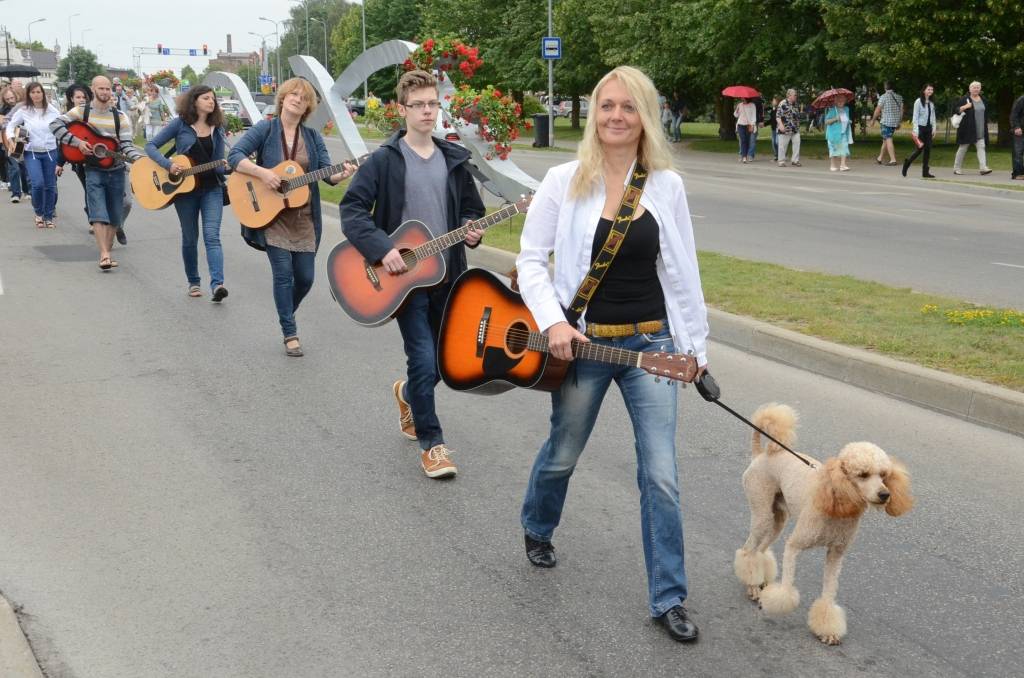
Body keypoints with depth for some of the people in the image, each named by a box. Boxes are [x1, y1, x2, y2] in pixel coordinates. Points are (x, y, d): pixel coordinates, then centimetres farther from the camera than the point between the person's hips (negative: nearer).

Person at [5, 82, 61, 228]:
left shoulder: (53, 111, -1)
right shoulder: (23, 111, -1)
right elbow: (11, 125, 12)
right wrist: (11, 138, -5)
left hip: (50, 152, 1)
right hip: (31, 153, -1)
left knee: (50, 186, 4)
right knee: (38, 183, -17)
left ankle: (48, 217, 20)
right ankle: (38, 213, 7)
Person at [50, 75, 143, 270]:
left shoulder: (120, 117, 3)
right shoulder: (81, 112, 0)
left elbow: (126, 145, -4)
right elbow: (55, 125, -5)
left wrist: (140, 159, -23)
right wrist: (77, 142, -16)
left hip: (116, 170, 3)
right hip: (94, 170, -2)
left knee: (114, 216, 7)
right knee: (99, 214, -13)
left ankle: (107, 250, 21)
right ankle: (104, 255, -18)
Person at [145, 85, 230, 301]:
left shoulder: (217, 129, 6)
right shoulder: (180, 124, -2)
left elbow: (219, 164, 6)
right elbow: (151, 146, -3)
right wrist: (168, 165, -18)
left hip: (212, 188, 1)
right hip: (184, 188, -1)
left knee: (212, 236, -13)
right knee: (190, 238, 9)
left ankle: (217, 284, -24)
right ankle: (193, 282, 25)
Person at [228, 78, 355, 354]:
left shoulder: (313, 137, 7)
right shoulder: (265, 129, -2)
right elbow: (234, 156, -11)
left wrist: (341, 175, -23)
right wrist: (262, 172, -25)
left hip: (304, 217, 4)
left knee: (305, 277, 4)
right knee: (284, 273, -9)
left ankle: (286, 314, 33)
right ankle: (290, 334, 3)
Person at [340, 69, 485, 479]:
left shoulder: (454, 160, 8)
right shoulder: (385, 160, -6)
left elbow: (472, 208, 16)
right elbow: (352, 209, -11)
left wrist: (472, 229, -6)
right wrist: (382, 249, -23)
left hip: (446, 273, 5)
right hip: (403, 275, -5)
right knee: (424, 359, -9)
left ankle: (409, 393, 46)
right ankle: (431, 443, 8)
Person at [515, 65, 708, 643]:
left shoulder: (667, 185, 0)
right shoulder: (564, 182, -5)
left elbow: (683, 272, 5)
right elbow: (531, 260, -2)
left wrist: (696, 347, 6)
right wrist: (553, 322, -16)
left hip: (652, 342, 1)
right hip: (582, 342, -1)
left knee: (661, 474, -3)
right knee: (563, 454, 18)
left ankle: (669, 599, 10)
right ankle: (537, 529, 50)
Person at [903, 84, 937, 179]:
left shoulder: (931, 103, 11)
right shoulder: (918, 102, -6)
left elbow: (933, 116, 16)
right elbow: (915, 117, -9)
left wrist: (934, 127, 6)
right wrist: (916, 131, -15)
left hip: (928, 128, 6)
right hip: (921, 127, -5)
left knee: (928, 149, 0)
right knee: (920, 149, -7)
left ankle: (925, 172, 4)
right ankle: (907, 162, 18)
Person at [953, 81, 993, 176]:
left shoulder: (984, 100, 12)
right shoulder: (964, 99, -5)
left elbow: (986, 113, 21)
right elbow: (956, 110, -7)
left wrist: (986, 124, 17)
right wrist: (965, 107, -24)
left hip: (980, 130, 5)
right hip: (967, 129, -5)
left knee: (981, 147, -6)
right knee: (963, 148, 3)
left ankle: (983, 168, -13)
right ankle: (957, 168, 14)